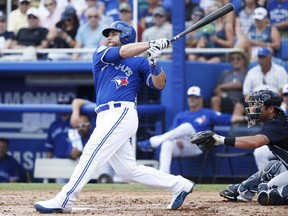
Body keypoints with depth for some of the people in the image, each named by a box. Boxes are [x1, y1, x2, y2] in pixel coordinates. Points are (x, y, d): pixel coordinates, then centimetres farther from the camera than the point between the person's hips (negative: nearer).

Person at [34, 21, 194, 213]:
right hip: (106, 117, 7)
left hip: (122, 114, -6)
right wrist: (152, 44, -7)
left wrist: (154, 62, -20)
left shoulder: (139, 62, 7)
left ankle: (63, 201, -20)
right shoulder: (101, 54, 19)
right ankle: (179, 185, 16)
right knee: (129, 171, 6)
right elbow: (123, 52, 1)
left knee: (91, 154, -17)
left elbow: (159, 84, -3)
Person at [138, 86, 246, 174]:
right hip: (180, 147, 3)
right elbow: (174, 133, 11)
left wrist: (242, 117, -11)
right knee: (167, 143, -33)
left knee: (187, 126, -31)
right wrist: (177, 141, -12)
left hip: (197, 147, -3)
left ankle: (152, 142, -41)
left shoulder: (208, 114, 18)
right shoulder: (180, 116, 24)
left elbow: (226, 118, 5)